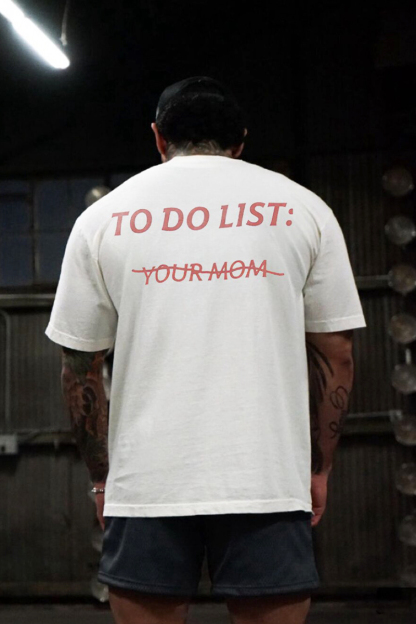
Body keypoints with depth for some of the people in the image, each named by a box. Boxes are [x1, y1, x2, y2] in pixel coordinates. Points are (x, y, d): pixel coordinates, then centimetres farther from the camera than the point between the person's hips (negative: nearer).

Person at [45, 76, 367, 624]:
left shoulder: (101, 218, 7)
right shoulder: (303, 208, 7)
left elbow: (80, 365, 9)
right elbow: (335, 353, 7)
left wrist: (102, 476, 18)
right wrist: (319, 466, 16)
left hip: (145, 480, 1)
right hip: (269, 478, 0)